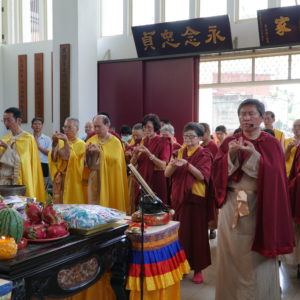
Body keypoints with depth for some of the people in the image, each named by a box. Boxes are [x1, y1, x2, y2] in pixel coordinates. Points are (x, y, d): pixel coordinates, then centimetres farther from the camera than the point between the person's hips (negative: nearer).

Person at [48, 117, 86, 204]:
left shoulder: (81, 144, -6)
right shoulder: (60, 142, 8)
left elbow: (70, 159, -19)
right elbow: (53, 159, -2)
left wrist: (66, 142, -23)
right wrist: (54, 144, -12)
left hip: (73, 181, -4)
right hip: (60, 180, 4)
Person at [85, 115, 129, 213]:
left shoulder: (115, 142, -1)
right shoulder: (91, 140, 9)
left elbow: (115, 160, -15)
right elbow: (85, 162, 4)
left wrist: (100, 152, -23)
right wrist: (87, 153, -15)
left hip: (109, 181, -3)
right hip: (93, 180, 3)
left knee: (107, 204, -2)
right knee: (93, 205, 2)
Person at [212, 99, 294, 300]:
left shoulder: (271, 144, 0)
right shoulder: (230, 142, 6)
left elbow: (274, 175, -12)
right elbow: (217, 171, -2)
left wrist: (254, 155, -23)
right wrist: (230, 154, -19)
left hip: (259, 206, -2)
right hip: (232, 205, 2)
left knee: (256, 259, 4)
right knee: (231, 255, 9)